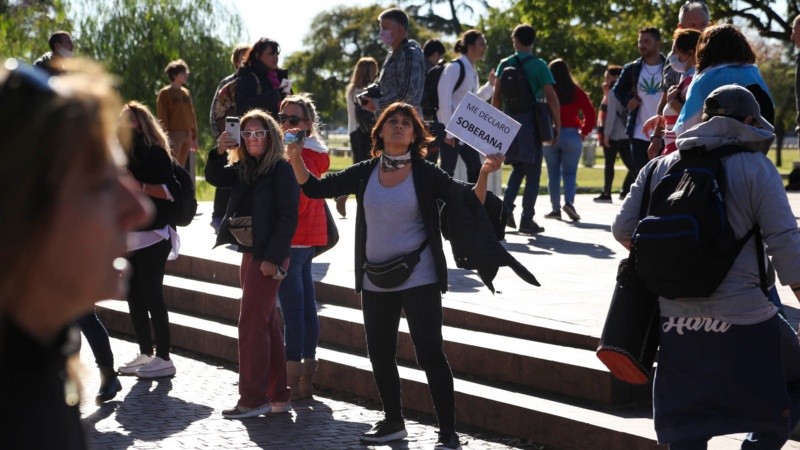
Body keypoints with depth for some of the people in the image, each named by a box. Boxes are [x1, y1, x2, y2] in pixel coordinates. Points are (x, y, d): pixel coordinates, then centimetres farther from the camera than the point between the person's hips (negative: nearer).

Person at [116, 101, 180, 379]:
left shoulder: (155, 153, -8)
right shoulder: (124, 153, 16)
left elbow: (170, 191, -17)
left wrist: (137, 185, -24)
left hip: (152, 236, -8)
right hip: (129, 236, 8)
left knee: (152, 296, -7)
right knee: (134, 296, 9)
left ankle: (163, 359, -3)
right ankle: (145, 354, 16)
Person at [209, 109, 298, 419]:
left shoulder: (281, 170, -11)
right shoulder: (243, 169, 13)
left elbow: (288, 218, -15)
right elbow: (215, 178, 4)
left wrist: (273, 258, -20)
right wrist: (220, 152, -13)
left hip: (269, 257, -9)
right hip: (250, 254, 9)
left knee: (251, 324, -9)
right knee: (267, 325, 11)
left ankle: (253, 399, -5)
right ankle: (278, 396, 18)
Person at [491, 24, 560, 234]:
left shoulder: (505, 65, 5)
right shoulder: (538, 65, -5)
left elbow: (496, 97, 5)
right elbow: (551, 97, -10)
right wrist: (557, 125, -4)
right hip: (531, 123, -4)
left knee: (518, 168, 20)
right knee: (532, 173, 4)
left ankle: (506, 208, 2)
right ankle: (527, 220, 2)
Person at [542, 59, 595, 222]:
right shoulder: (575, 91, 0)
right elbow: (589, 113, -3)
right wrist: (584, 132, 6)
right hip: (571, 135, 0)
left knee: (553, 173, 9)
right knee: (569, 172, 3)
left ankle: (556, 208, 10)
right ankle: (569, 202, -18)